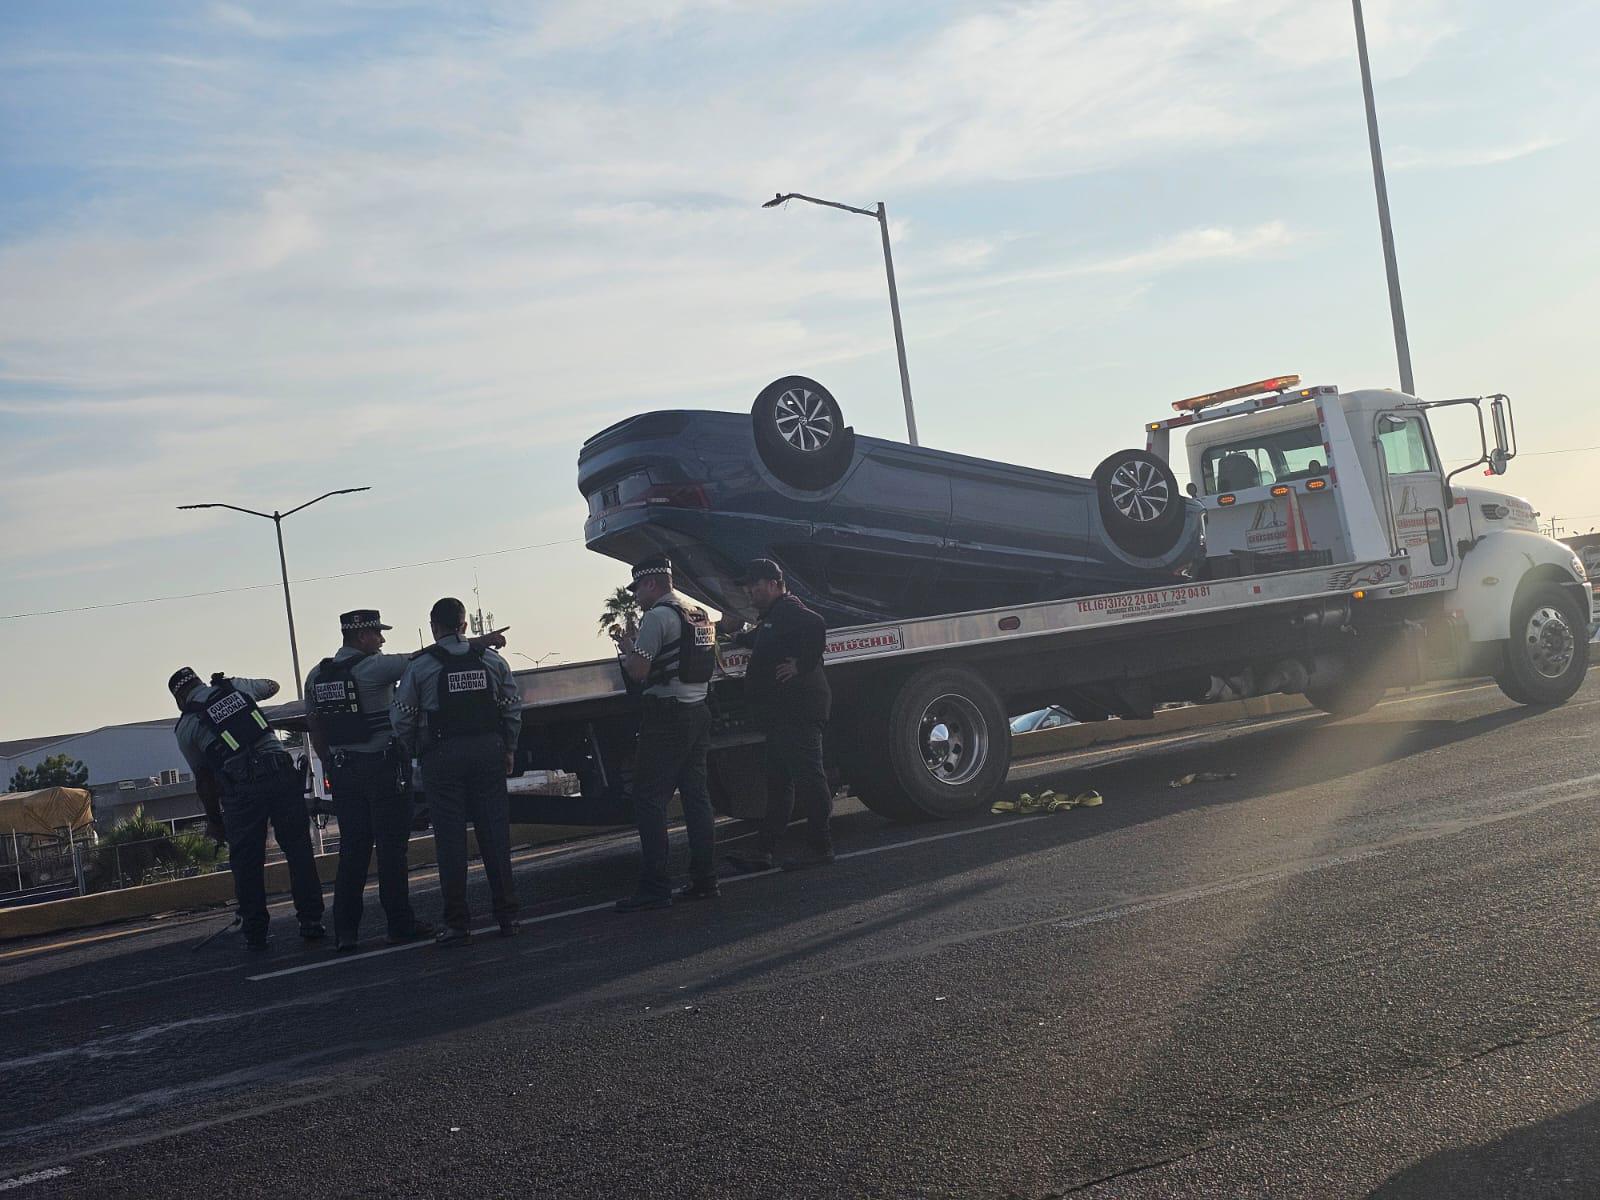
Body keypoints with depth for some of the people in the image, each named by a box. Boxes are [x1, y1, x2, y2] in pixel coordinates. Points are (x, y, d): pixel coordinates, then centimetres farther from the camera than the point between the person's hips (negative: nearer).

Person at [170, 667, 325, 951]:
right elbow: (272, 686, 35)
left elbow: (201, 774, 17)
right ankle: (311, 921, 9)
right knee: (298, 848, 8)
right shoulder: (235, 687, 13)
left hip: (241, 788, -2)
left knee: (246, 861, 9)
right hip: (281, 774, 2)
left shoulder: (185, 727, 8)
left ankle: (255, 933, 12)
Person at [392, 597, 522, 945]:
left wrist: (412, 749, 14)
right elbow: (513, 707, 8)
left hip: (442, 757, -3)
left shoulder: (420, 665, -3)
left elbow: (401, 717, -2)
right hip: (488, 752, 3)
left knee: (450, 839, 1)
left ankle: (457, 923, 3)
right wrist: (508, 749, 17)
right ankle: (507, 915, 8)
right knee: (494, 833, 6)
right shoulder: (491, 659, 6)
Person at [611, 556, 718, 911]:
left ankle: (654, 887, -7)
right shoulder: (700, 614, 16)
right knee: (696, 795, 11)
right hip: (698, 712, 9)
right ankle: (704, 880, 11)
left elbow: (638, 671, -19)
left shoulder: (658, 616, -12)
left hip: (666, 716, -9)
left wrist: (626, 647, 3)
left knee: (649, 800, -5)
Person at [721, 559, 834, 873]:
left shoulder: (789, 610, -10)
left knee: (809, 778, -7)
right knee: (778, 784, 12)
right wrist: (738, 636, 33)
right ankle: (764, 851, 15)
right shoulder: (773, 616, 23)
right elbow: (756, 639, 47)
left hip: (798, 712, -11)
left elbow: (816, 627, -33)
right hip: (781, 715, 11)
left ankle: (820, 847, -3)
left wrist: (801, 665, -27)